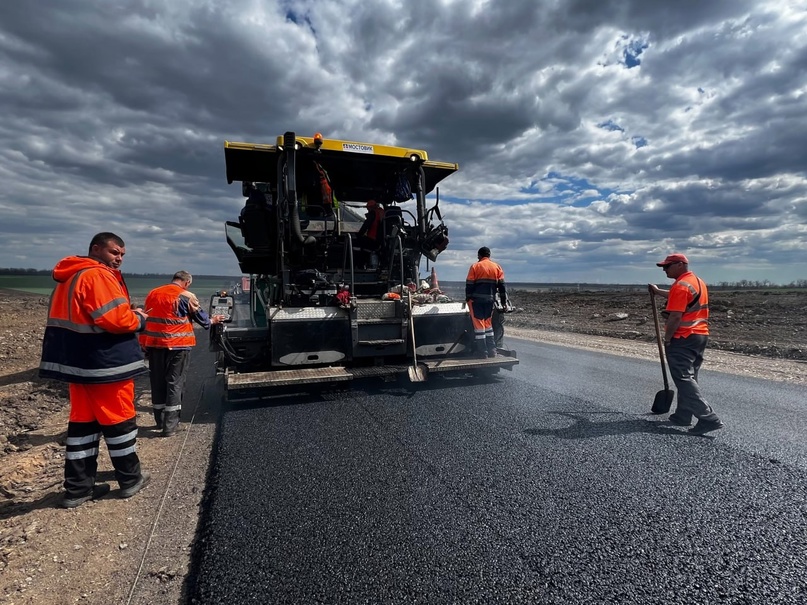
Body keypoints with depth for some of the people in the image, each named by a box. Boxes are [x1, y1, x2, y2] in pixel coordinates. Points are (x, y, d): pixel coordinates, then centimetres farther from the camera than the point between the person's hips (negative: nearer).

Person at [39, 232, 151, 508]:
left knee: (83, 421, 14)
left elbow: (82, 317, 18)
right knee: (120, 419, 3)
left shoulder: (70, 276, 17)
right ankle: (130, 479, 17)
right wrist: (139, 319, -5)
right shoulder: (98, 276, -17)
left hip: (80, 362, 10)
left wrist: (130, 314, 7)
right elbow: (115, 319, -25)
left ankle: (77, 487, 21)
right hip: (105, 364, -10)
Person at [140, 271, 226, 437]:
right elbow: (200, 317, 4)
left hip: (154, 343, 6)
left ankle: (160, 421, 26)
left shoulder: (152, 294, 11)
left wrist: (145, 344, 24)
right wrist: (212, 321, 24)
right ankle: (170, 426, 2)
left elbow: (149, 317, 17)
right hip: (177, 345, -5)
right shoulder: (186, 296, -7)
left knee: (158, 382, 14)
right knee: (175, 383, 1)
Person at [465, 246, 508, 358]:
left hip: (477, 300, -4)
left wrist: (467, 298, 2)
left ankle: (482, 353, 1)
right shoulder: (497, 267, 9)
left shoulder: (475, 266, -2)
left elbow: (469, 284, -5)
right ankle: (492, 352, 18)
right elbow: (502, 285, 6)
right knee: (488, 324, 17)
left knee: (479, 325, 0)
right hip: (490, 300, 4)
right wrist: (504, 301, 9)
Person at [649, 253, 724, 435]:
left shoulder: (680, 285, -18)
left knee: (684, 379, -7)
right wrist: (658, 292, 43)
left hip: (683, 339, -10)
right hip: (700, 336, 10)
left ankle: (708, 418, -10)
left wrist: (667, 339, -12)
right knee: (688, 377, 15)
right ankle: (683, 415, 23)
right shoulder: (698, 282, 14)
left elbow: (675, 317, -23)